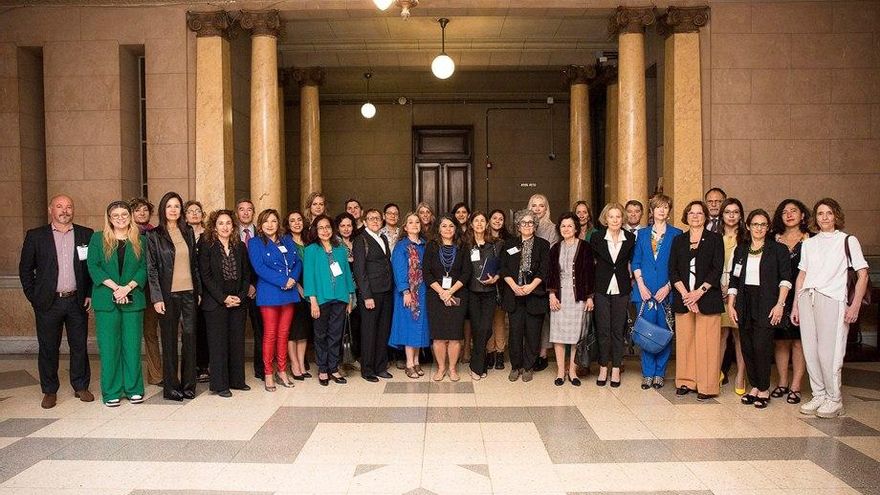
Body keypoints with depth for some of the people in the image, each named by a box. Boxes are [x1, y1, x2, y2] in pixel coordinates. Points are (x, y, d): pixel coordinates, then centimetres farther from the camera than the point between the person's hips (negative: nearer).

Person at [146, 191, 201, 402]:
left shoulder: (188, 232, 11)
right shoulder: (154, 236, 0)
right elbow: (151, 269, -4)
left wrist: (198, 290, 8)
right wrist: (157, 297, -11)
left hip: (189, 292, 3)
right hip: (168, 294, -3)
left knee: (190, 337, 2)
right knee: (169, 340, 3)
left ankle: (188, 384, 13)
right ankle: (171, 386, 13)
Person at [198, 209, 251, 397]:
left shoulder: (240, 247, 10)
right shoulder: (206, 246, -2)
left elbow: (246, 274, 9)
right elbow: (205, 276, -7)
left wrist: (241, 296, -5)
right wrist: (224, 298, -12)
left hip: (238, 302, 4)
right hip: (215, 303, -4)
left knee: (237, 341, 7)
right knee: (218, 343, 0)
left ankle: (236, 380, 17)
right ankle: (219, 384, 7)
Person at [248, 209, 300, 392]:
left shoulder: (287, 241, 16)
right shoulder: (255, 243, 1)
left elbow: (298, 262, 10)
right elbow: (259, 268, -11)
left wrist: (293, 278, -11)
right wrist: (283, 281, -17)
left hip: (289, 293, 4)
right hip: (269, 293, -4)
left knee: (283, 334, 9)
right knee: (270, 335, -1)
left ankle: (282, 371, 18)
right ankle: (268, 375, 7)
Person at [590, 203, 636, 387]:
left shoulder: (631, 238, 1)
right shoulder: (596, 238, -1)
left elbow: (632, 261, 15)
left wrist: (630, 278, 7)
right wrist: (590, 289, 5)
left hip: (621, 289, 1)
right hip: (602, 288, -1)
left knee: (618, 329, 5)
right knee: (603, 329, 2)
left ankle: (616, 369, 14)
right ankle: (603, 368, 14)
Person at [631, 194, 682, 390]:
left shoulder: (676, 234, 3)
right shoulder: (643, 234, 11)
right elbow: (636, 262, 8)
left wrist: (668, 287, -9)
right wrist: (641, 285, -4)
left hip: (666, 291, -2)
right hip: (645, 290, 2)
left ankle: (660, 373, 13)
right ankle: (647, 373, 11)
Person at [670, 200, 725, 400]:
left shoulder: (715, 239, 5)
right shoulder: (679, 240, 12)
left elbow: (717, 269, -3)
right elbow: (672, 271, 5)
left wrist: (699, 292, -12)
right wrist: (685, 294, -7)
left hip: (707, 298, -3)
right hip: (683, 298, 3)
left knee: (706, 342, -3)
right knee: (684, 340, 4)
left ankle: (706, 386, 3)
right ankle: (685, 382, 13)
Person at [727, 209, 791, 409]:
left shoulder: (778, 249, 2)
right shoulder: (741, 250, 13)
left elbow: (785, 279, -2)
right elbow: (734, 280, 13)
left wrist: (780, 304, -11)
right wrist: (730, 304, 5)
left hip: (766, 304, -4)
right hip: (745, 304, 4)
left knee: (762, 346, -8)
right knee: (747, 347, 4)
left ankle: (764, 389, 5)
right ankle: (754, 387, 16)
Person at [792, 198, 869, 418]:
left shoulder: (848, 240, 5)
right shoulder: (808, 243, 17)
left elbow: (863, 274, 1)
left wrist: (855, 306, -8)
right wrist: (795, 305, 13)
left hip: (832, 300, -4)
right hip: (807, 298, 4)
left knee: (829, 351, -7)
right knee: (810, 350, 3)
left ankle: (834, 399, 6)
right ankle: (818, 395, 14)